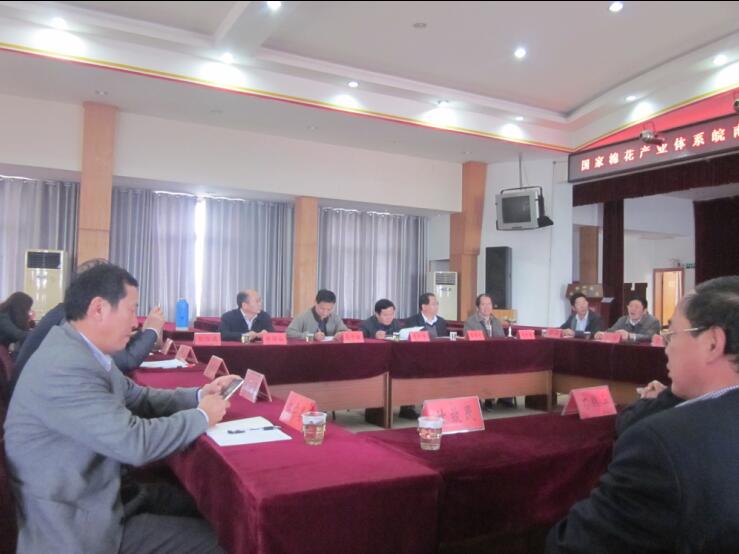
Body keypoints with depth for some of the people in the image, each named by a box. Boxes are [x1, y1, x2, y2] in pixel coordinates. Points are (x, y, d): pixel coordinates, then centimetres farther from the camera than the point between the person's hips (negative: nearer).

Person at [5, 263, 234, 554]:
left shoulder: (81, 352, 2)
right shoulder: (65, 367, -29)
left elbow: (139, 398, 13)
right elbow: (136, 442, -30)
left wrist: (199, 395, 0)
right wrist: (202, 416, -15)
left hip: (93, 494, 9)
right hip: (74, 528, -9)